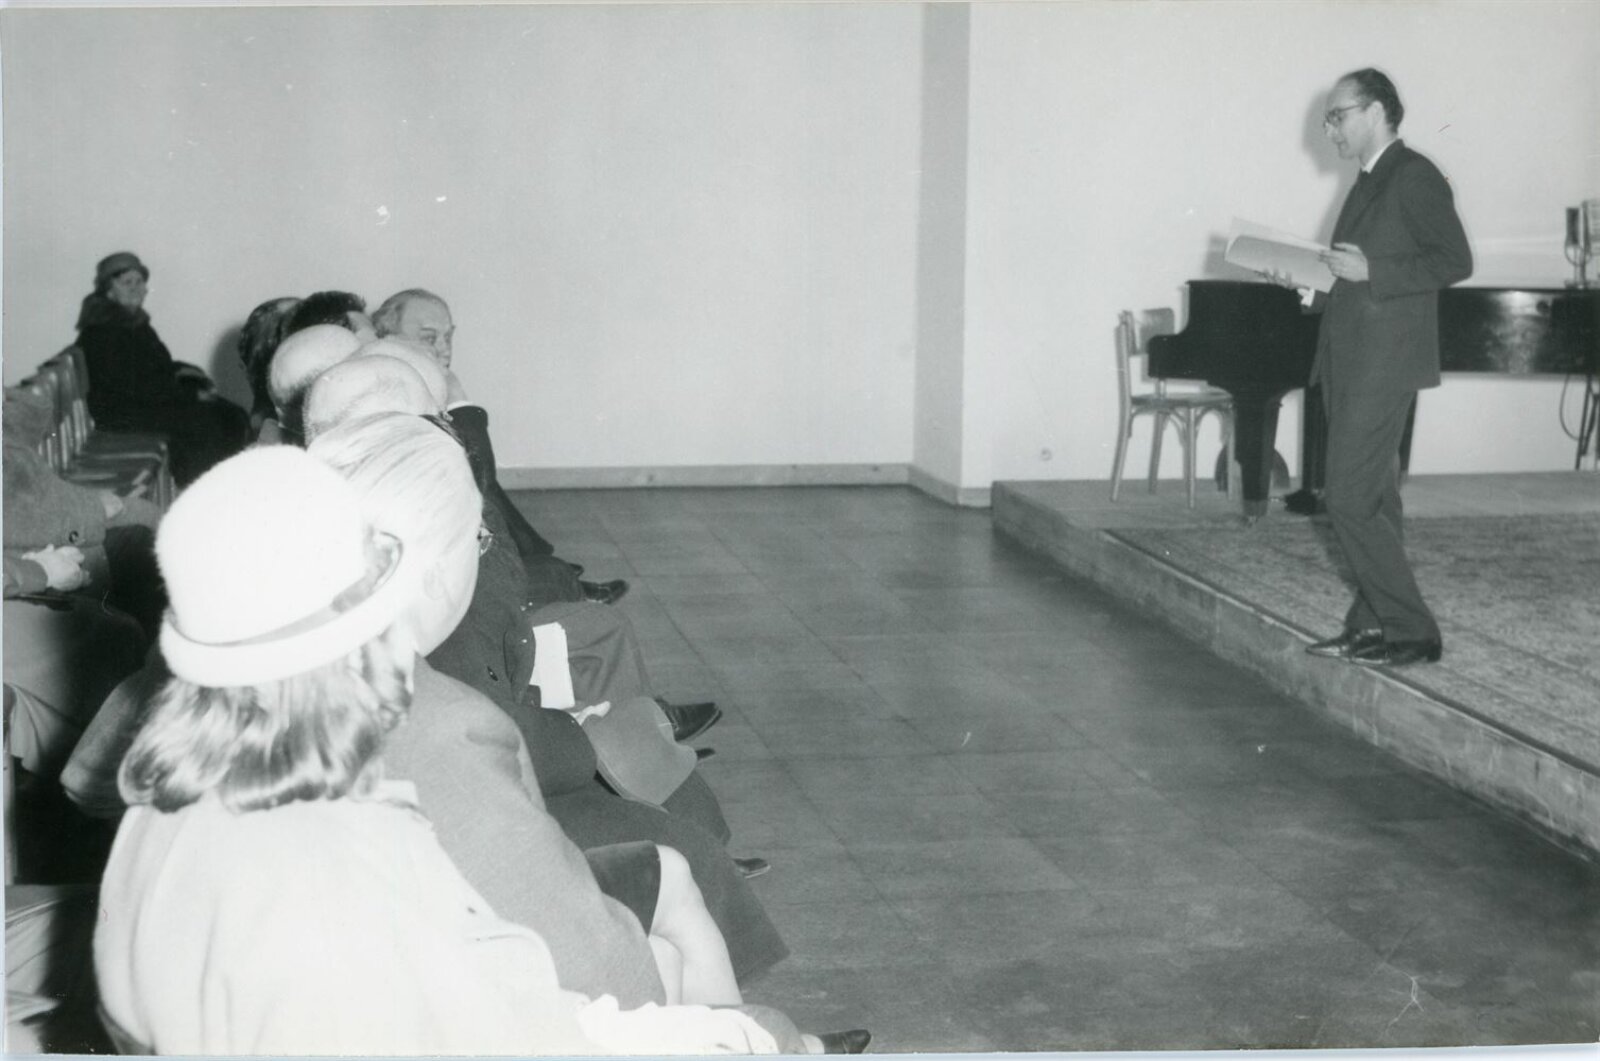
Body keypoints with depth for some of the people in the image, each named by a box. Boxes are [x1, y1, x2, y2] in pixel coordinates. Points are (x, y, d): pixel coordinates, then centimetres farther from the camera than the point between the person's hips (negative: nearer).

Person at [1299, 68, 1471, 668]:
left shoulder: (1415, 176, -9)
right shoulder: (1369, 183, 17)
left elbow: (1456, 262, -16)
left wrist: (1369, 271, -21)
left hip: (1383, 364, -9)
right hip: (1351, 362, 9)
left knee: (1349, 501, -12)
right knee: (1372, 500, 11)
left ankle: (1412, 632, -6)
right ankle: (1373, 626, 16)